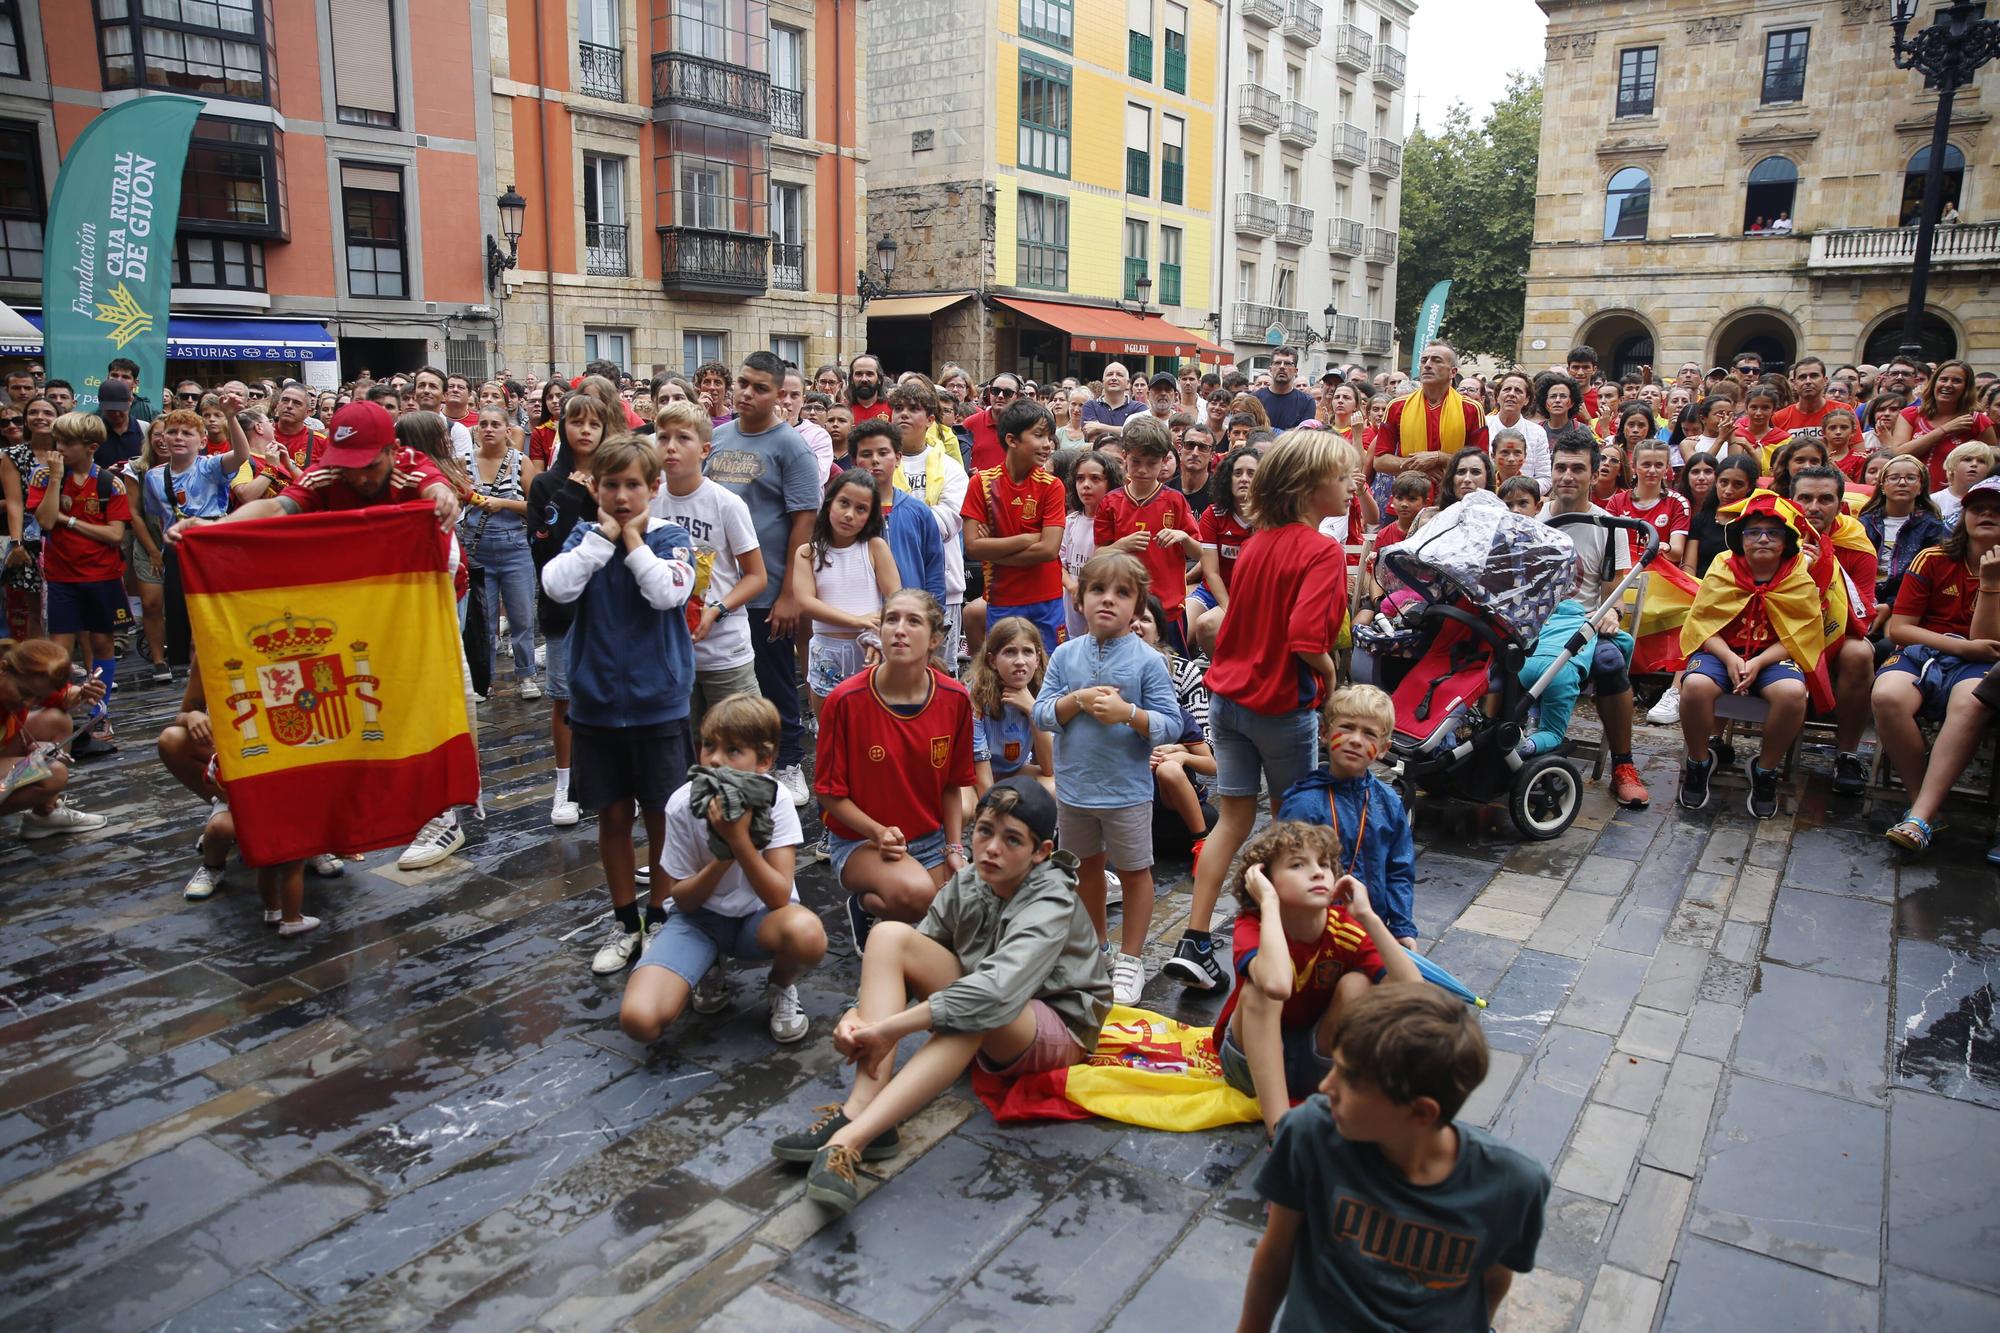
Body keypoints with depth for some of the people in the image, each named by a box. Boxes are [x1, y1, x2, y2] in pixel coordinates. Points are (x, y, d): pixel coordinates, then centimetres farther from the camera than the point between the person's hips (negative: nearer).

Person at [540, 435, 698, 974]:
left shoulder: (671, 538, -4)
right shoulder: (585, 536, 2)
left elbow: (668, 593, -23)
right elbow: (557, 586, -16)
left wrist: (633, 540, -13)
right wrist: (604, 536, -14)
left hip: (658, 702, -2)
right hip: (596, 702, 2)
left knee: (660, 813, 8)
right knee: (612, 814, 11)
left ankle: (660, 917, 25)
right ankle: (624, 922, 26)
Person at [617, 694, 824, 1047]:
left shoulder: (774, 801, -18)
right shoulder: (683, 804, -16)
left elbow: (779, 897, -23)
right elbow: (682, 899, -8)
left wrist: (739, 839, -34)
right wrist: (724, 857, -26)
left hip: (759, 916, -1)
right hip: (699, 916, 1)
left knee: (807, 934, -39)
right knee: (638, 1019, -25)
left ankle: (781, 988, 0)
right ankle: (710, 973, 9)